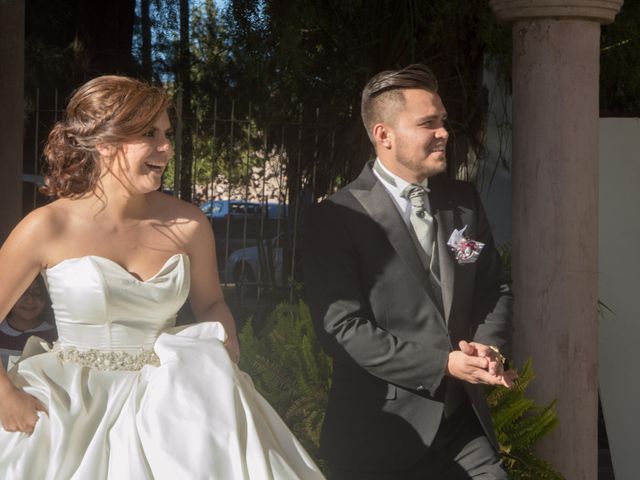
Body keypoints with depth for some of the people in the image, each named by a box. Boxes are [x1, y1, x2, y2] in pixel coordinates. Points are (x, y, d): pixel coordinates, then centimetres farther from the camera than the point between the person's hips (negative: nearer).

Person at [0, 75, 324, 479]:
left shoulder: (188, 225, -3)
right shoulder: (49, 229, -11)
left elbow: (211, 303, 14)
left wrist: (225, 341, -7)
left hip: (169, 404, 2)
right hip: (74, 411, -2)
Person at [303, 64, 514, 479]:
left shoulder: (465, 202, 8)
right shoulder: (336, 219, -10)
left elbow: (496, 288, 13)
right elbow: (341, 328, -16)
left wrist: (489, 347, -8)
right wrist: (442, 365, -20)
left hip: (464, 420, 5)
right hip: (381, 434, -5)